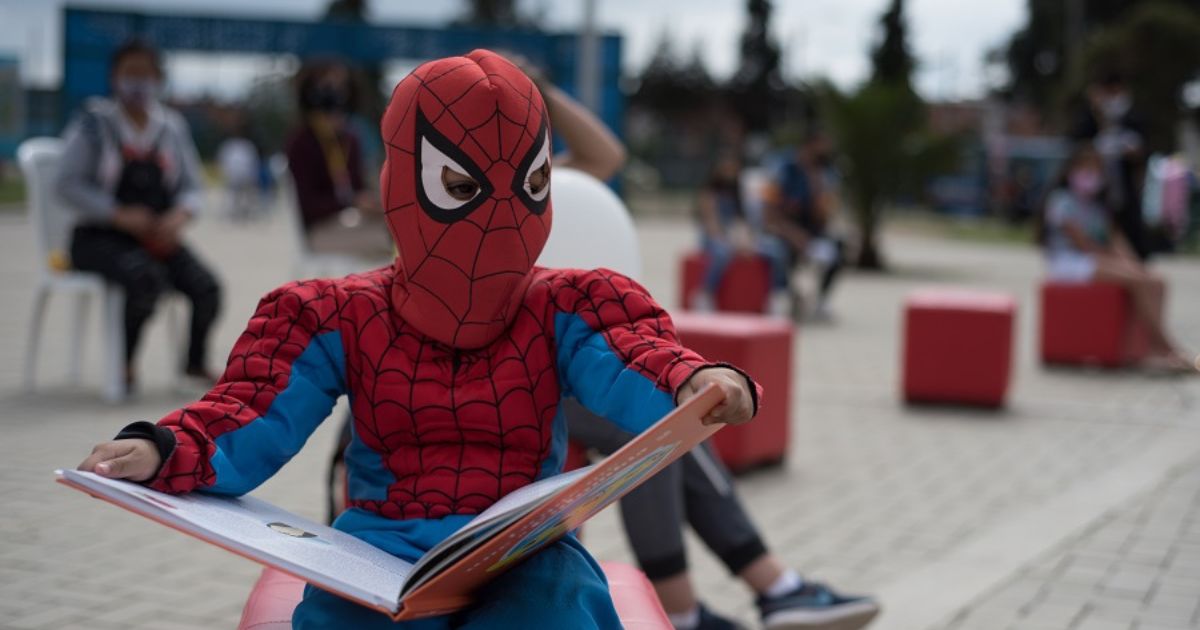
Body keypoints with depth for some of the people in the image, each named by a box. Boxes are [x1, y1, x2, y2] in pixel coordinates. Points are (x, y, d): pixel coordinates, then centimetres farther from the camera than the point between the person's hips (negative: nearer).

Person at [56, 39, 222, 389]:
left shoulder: (172, 127, 9)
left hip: (158, 237, 4)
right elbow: (69, 185, -8)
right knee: (146, 278, -35)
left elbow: (192, 187, 11)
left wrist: (180, 215, -13)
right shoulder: (94, 123, -2)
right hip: (99, 237, -4)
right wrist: (120, 215, -20)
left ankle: (196, 362, 8)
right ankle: (124, 362, -9)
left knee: (206, 287, -20)